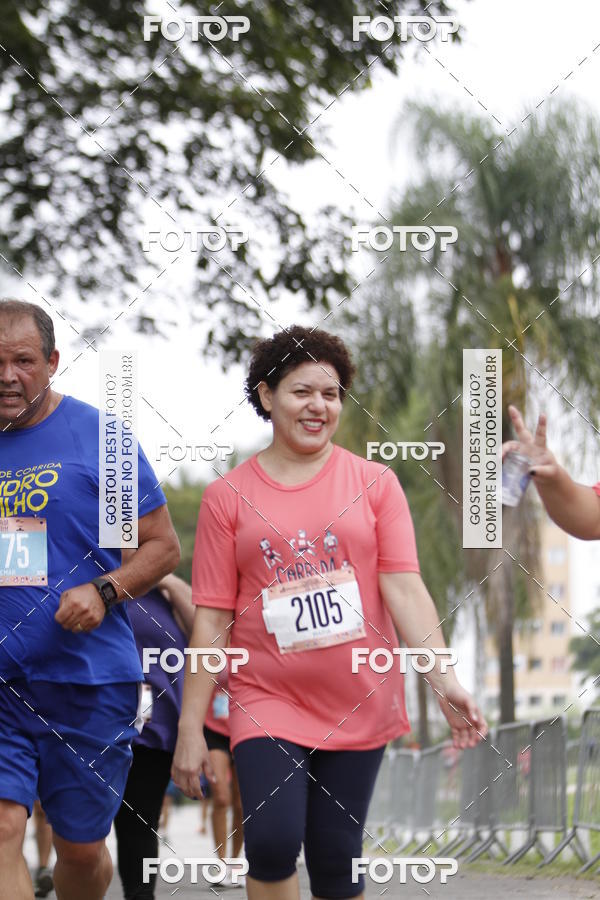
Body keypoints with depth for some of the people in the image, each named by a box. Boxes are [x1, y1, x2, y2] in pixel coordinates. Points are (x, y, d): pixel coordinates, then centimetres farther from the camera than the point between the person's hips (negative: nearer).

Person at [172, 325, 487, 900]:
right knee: (272, 841, -18)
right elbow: (212, 620, 1)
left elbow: (404, 588, -4)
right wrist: (191, 728, -3)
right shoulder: (227, 496, 3)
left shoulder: (374, 483, 4)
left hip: (358, 704, 1)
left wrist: (443, 679, -18)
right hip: (267, 699, -1)